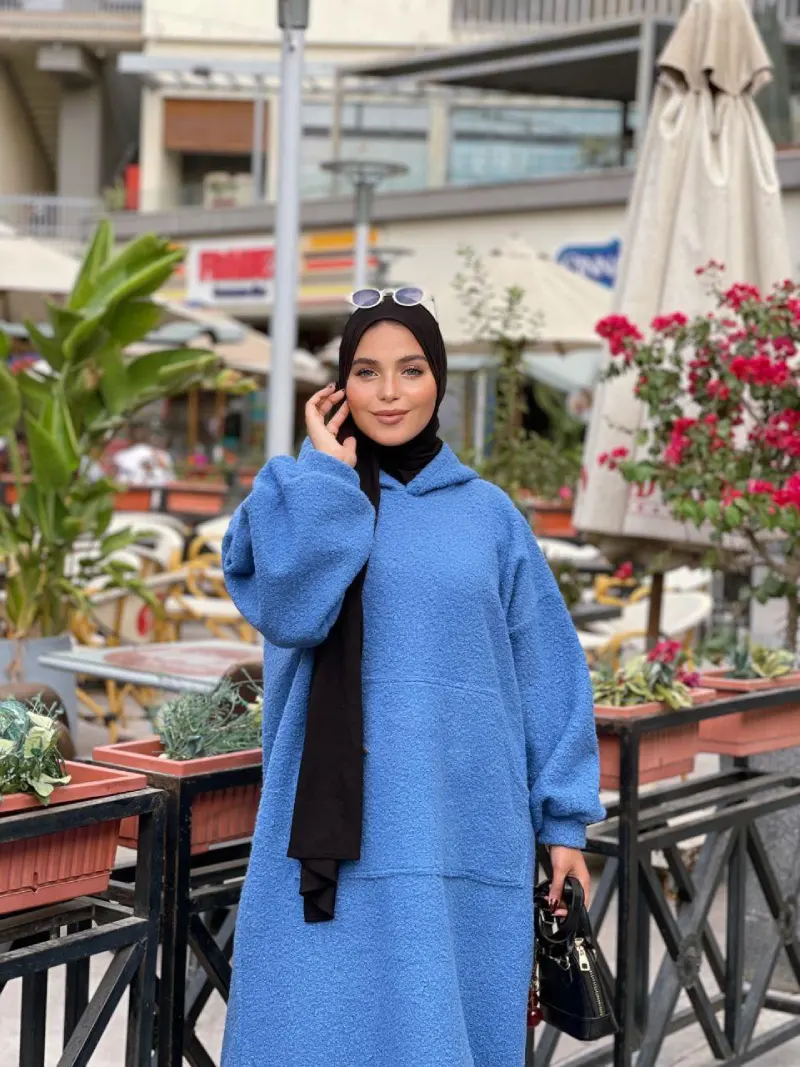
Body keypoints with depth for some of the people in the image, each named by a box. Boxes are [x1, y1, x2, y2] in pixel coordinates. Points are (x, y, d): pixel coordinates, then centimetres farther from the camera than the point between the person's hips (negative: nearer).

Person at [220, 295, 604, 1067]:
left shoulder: (487, 514, 8)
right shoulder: (302, 498, 7)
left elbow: (545, 671, 9)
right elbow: (288, 608, -14)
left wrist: (563, 818, 6)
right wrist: (328, 470, -7)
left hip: (462, 830, 1)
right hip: (333, 830, -1)